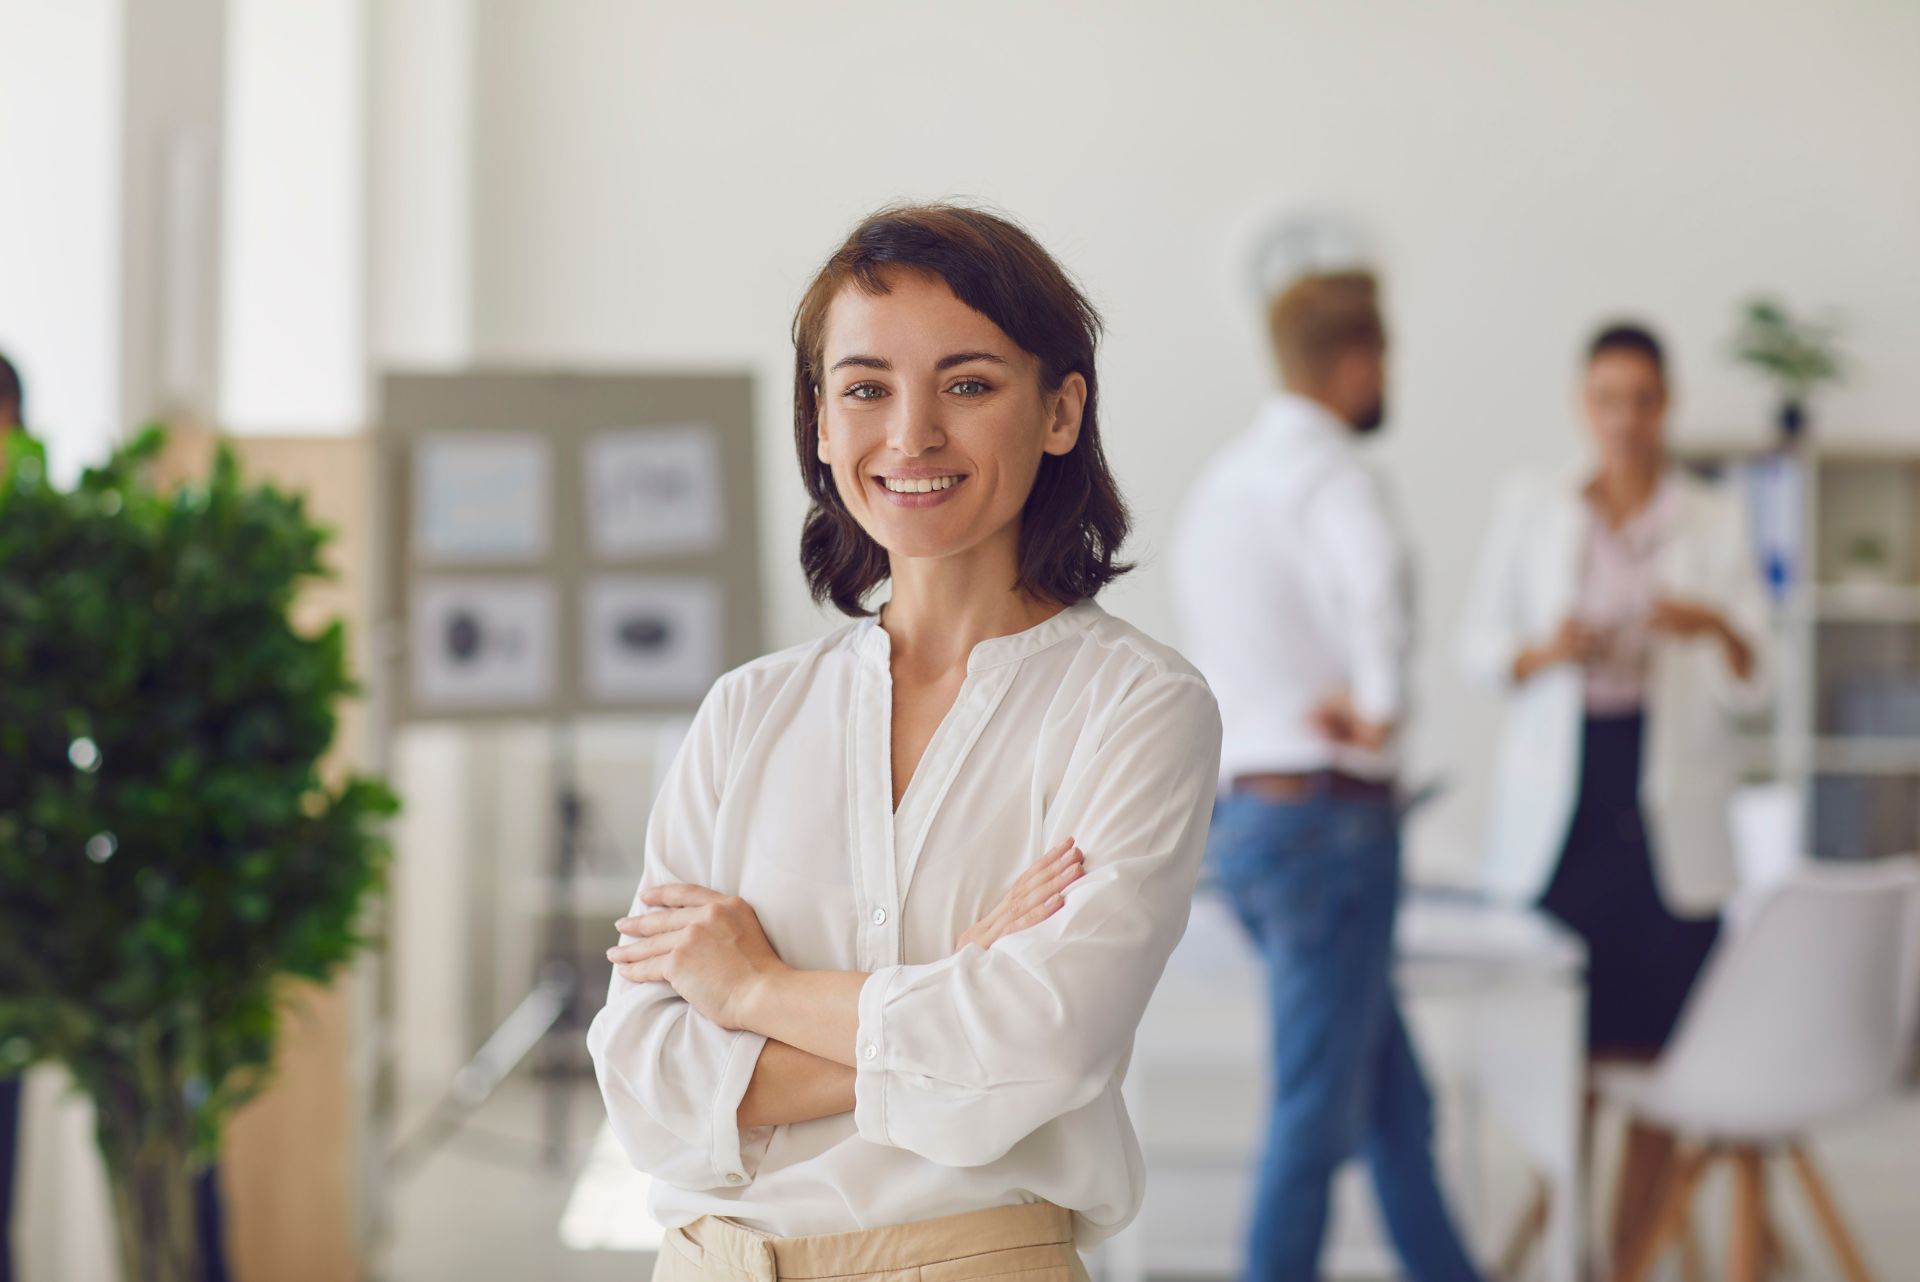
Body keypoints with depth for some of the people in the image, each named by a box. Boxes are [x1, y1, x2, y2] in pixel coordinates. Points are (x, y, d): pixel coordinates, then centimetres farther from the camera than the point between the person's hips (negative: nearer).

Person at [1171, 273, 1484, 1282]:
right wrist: (1380, 704, -24)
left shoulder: (1221, 478, 15)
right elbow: (1378, 577, -37)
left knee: (1395, 1102, 16)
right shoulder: (1326, 471, -14)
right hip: (1326, 817, -9)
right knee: (1319, 1109, -1)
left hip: (1237, 818, 9)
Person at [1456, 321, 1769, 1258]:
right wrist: (1546, 651, -11)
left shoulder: (1716, 523, 7)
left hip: (1669, 814, 0)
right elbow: (1478, 645, 8)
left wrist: (1715, 628, -19)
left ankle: (1629, 1249, 9)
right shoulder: (1528, 512, 9)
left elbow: (1752, 686, 2)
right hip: (1557, 811, 0)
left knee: (1655, 1039, -2)